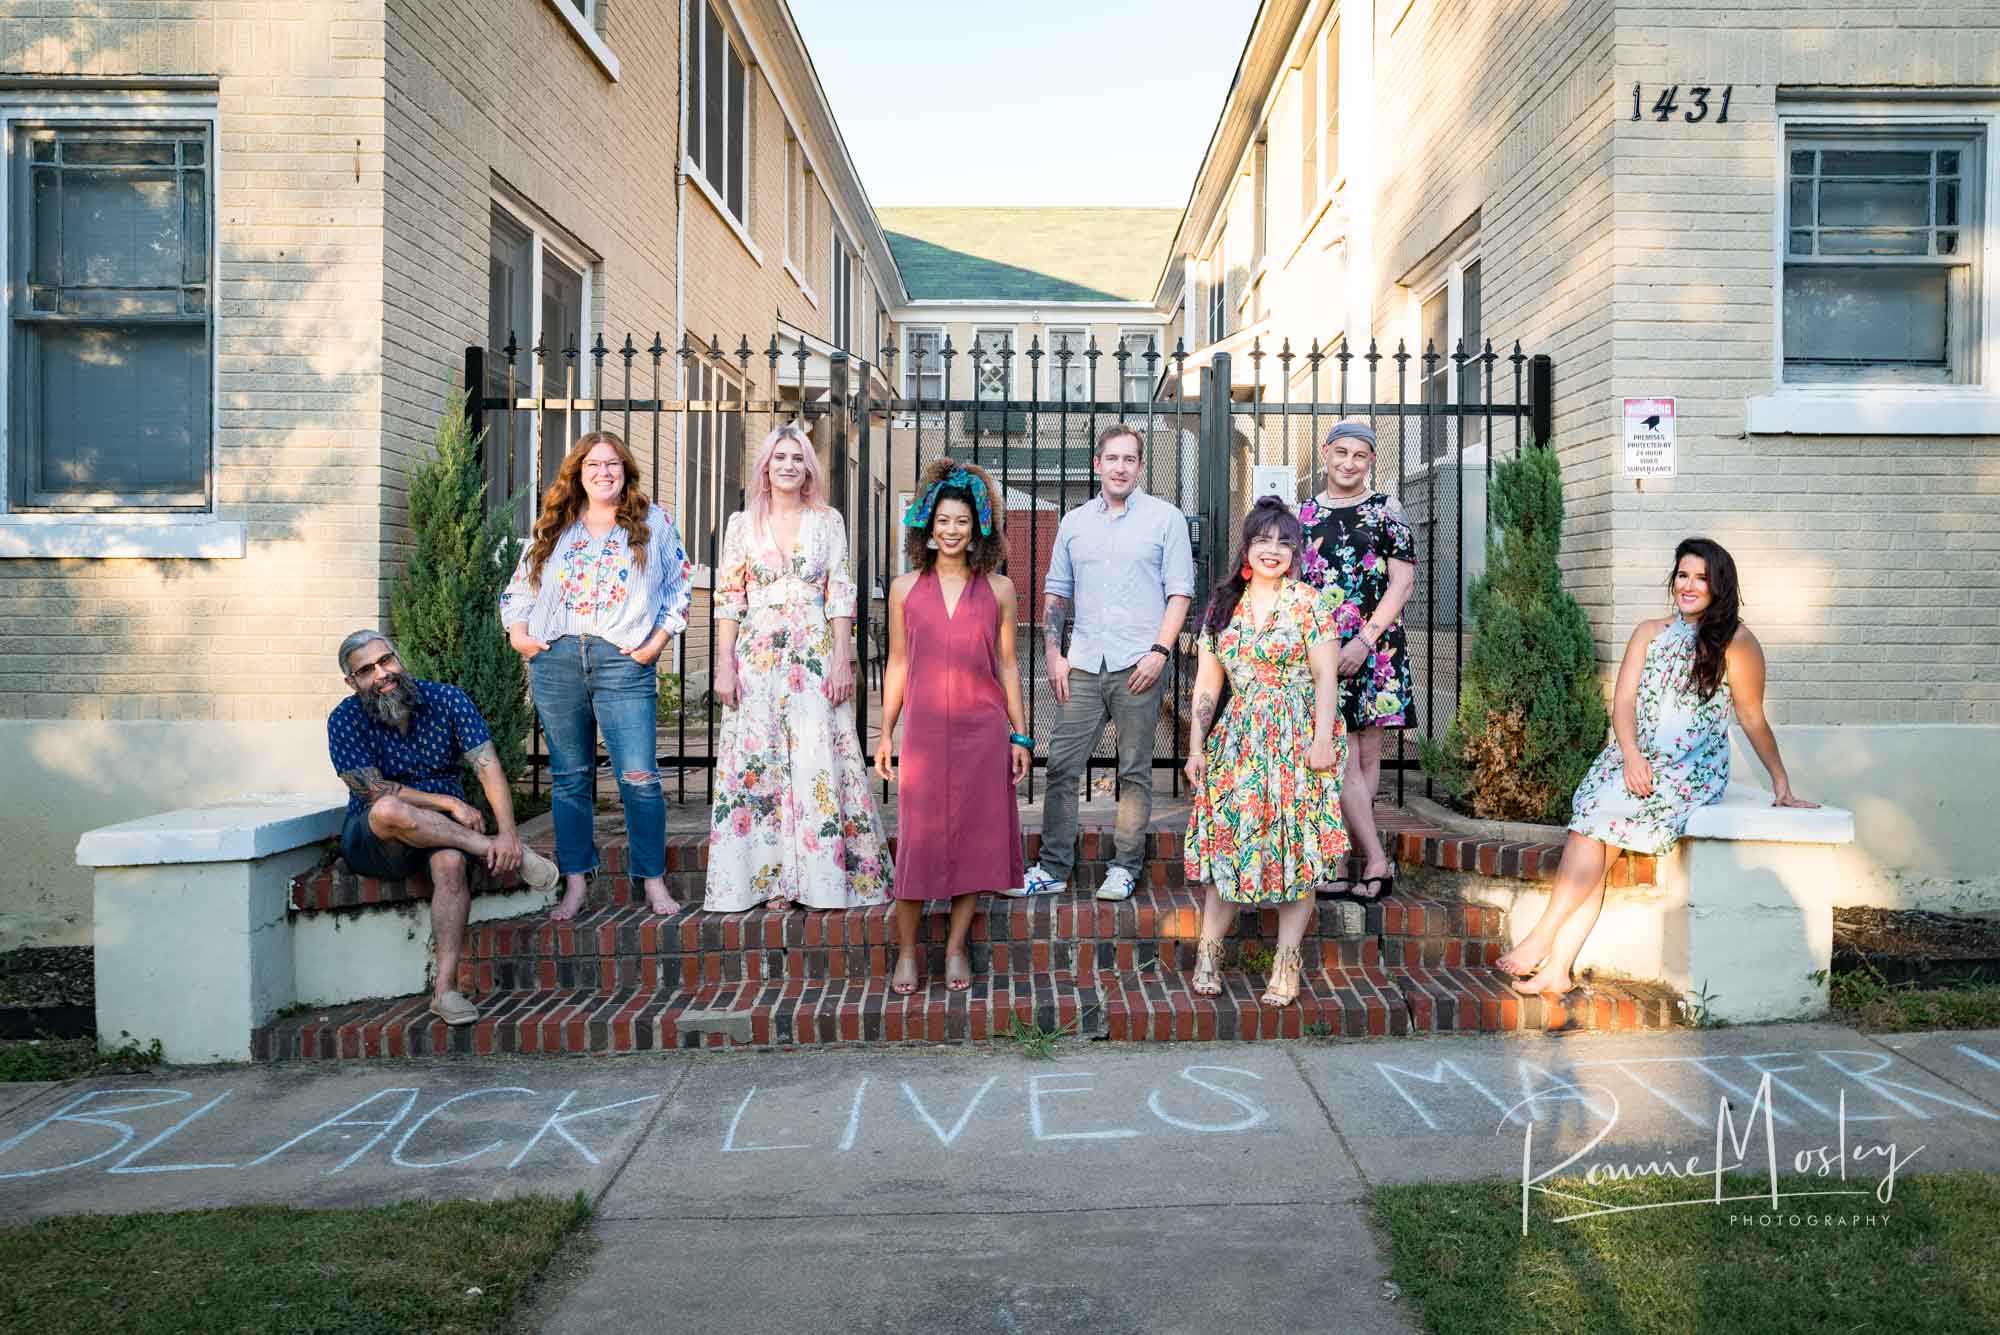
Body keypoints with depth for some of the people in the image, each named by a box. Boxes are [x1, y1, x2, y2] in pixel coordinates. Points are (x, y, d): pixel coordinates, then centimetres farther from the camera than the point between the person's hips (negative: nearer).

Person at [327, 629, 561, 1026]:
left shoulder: (446, 700, -3)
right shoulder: (345, 720, -7)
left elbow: (487, 766, -12)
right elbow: (374, 791, -13)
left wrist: (508, 833, -26)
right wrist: (450, 803, -17)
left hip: (444, 831, 1)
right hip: (371, 841, -1)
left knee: (450, 861, -35)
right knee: (390, 811, -37)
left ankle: (445, 989, -31)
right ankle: (499, 853, -25)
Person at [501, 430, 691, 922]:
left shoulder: (653, 522, 10)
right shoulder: (553, 528, 16)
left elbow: (679, 586, 8)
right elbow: (519, 587, 19)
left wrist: (658, 639, -2)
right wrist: (518, 633, 3)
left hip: (623, 661, -3)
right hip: (555, 660, 3)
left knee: (639, 778, -8)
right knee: (569, 777, 8)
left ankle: (654, 881, 4)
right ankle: (575, 885, 16)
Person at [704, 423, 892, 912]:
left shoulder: (827, 521, 7)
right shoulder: (742, 523, 8)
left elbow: (841, 595, 3)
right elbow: (728, 598, 5)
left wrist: (843, 660, -6)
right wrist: (724, 665, -4)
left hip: (815, 653, -1)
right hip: (757, 655, 1)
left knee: (818, 762, -4)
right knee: (759, 762, -1)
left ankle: (820, 879, 4)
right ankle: (773, 880, 7)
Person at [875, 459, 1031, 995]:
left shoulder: (998, 589, 6)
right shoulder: (906, 588, 6)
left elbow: (1006, 664, 8)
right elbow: (897, 664, 9)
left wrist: (1020, 735, 6)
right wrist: (885, 734, 6)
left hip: (983, 730, 0)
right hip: (924, 729, 0)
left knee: (975, 835, 3)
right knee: (916, 838, -1)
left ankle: (956, 947, 17)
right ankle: (906, 952, 11)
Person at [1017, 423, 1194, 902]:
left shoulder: (1165, 518, 4)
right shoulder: (1074, 522, 14)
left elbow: (1179, 592, 0)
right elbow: (1055, 593, 17)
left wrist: (1160, 651, -11)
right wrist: (1053, 655, 6)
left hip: (1138, 665, -3)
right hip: (1083, 665, 3)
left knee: (1134, 771, 3)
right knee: (1062, 766, 1)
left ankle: (1125, 868, 12)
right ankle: (1053, 867, 8)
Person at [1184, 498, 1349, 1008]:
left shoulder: (1310, 603, 0)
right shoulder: (1222, 606, 11)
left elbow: (1326, 677, -5)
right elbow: (1207, 684, 12)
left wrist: (1323, 740, -13)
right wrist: (1196, 746, 8)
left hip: (1298, 741, -3)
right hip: (1238, 740, 3)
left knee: (1296, 845, -2)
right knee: (1227, 840, -2)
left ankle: (1287, 961, 6)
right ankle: (1208, 953, 5)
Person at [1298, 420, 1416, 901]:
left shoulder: (1386, 511, 3)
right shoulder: (1304, 515, 12)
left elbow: (1402, 582, -3)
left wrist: (1365, 640, -12)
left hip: (1373, 648, -2)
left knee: (1366, 753, 1)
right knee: (1342, 755, -5)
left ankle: (1345, 860, 5)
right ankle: (1376, 861, 1)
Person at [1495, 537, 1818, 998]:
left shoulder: (1736, 641, 3)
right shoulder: (1649, 633, 17)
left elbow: (1752, 719, 6)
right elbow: (1624, 701, 7)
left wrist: (1782, 785, 4)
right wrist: (1631, 755, -10)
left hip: (1691, 769, -4)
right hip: (1631, 759, 4)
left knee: (1596, 819, -27)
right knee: (1593, 824, -21)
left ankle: (1541, 938, -24)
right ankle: (1557, 969, -24)